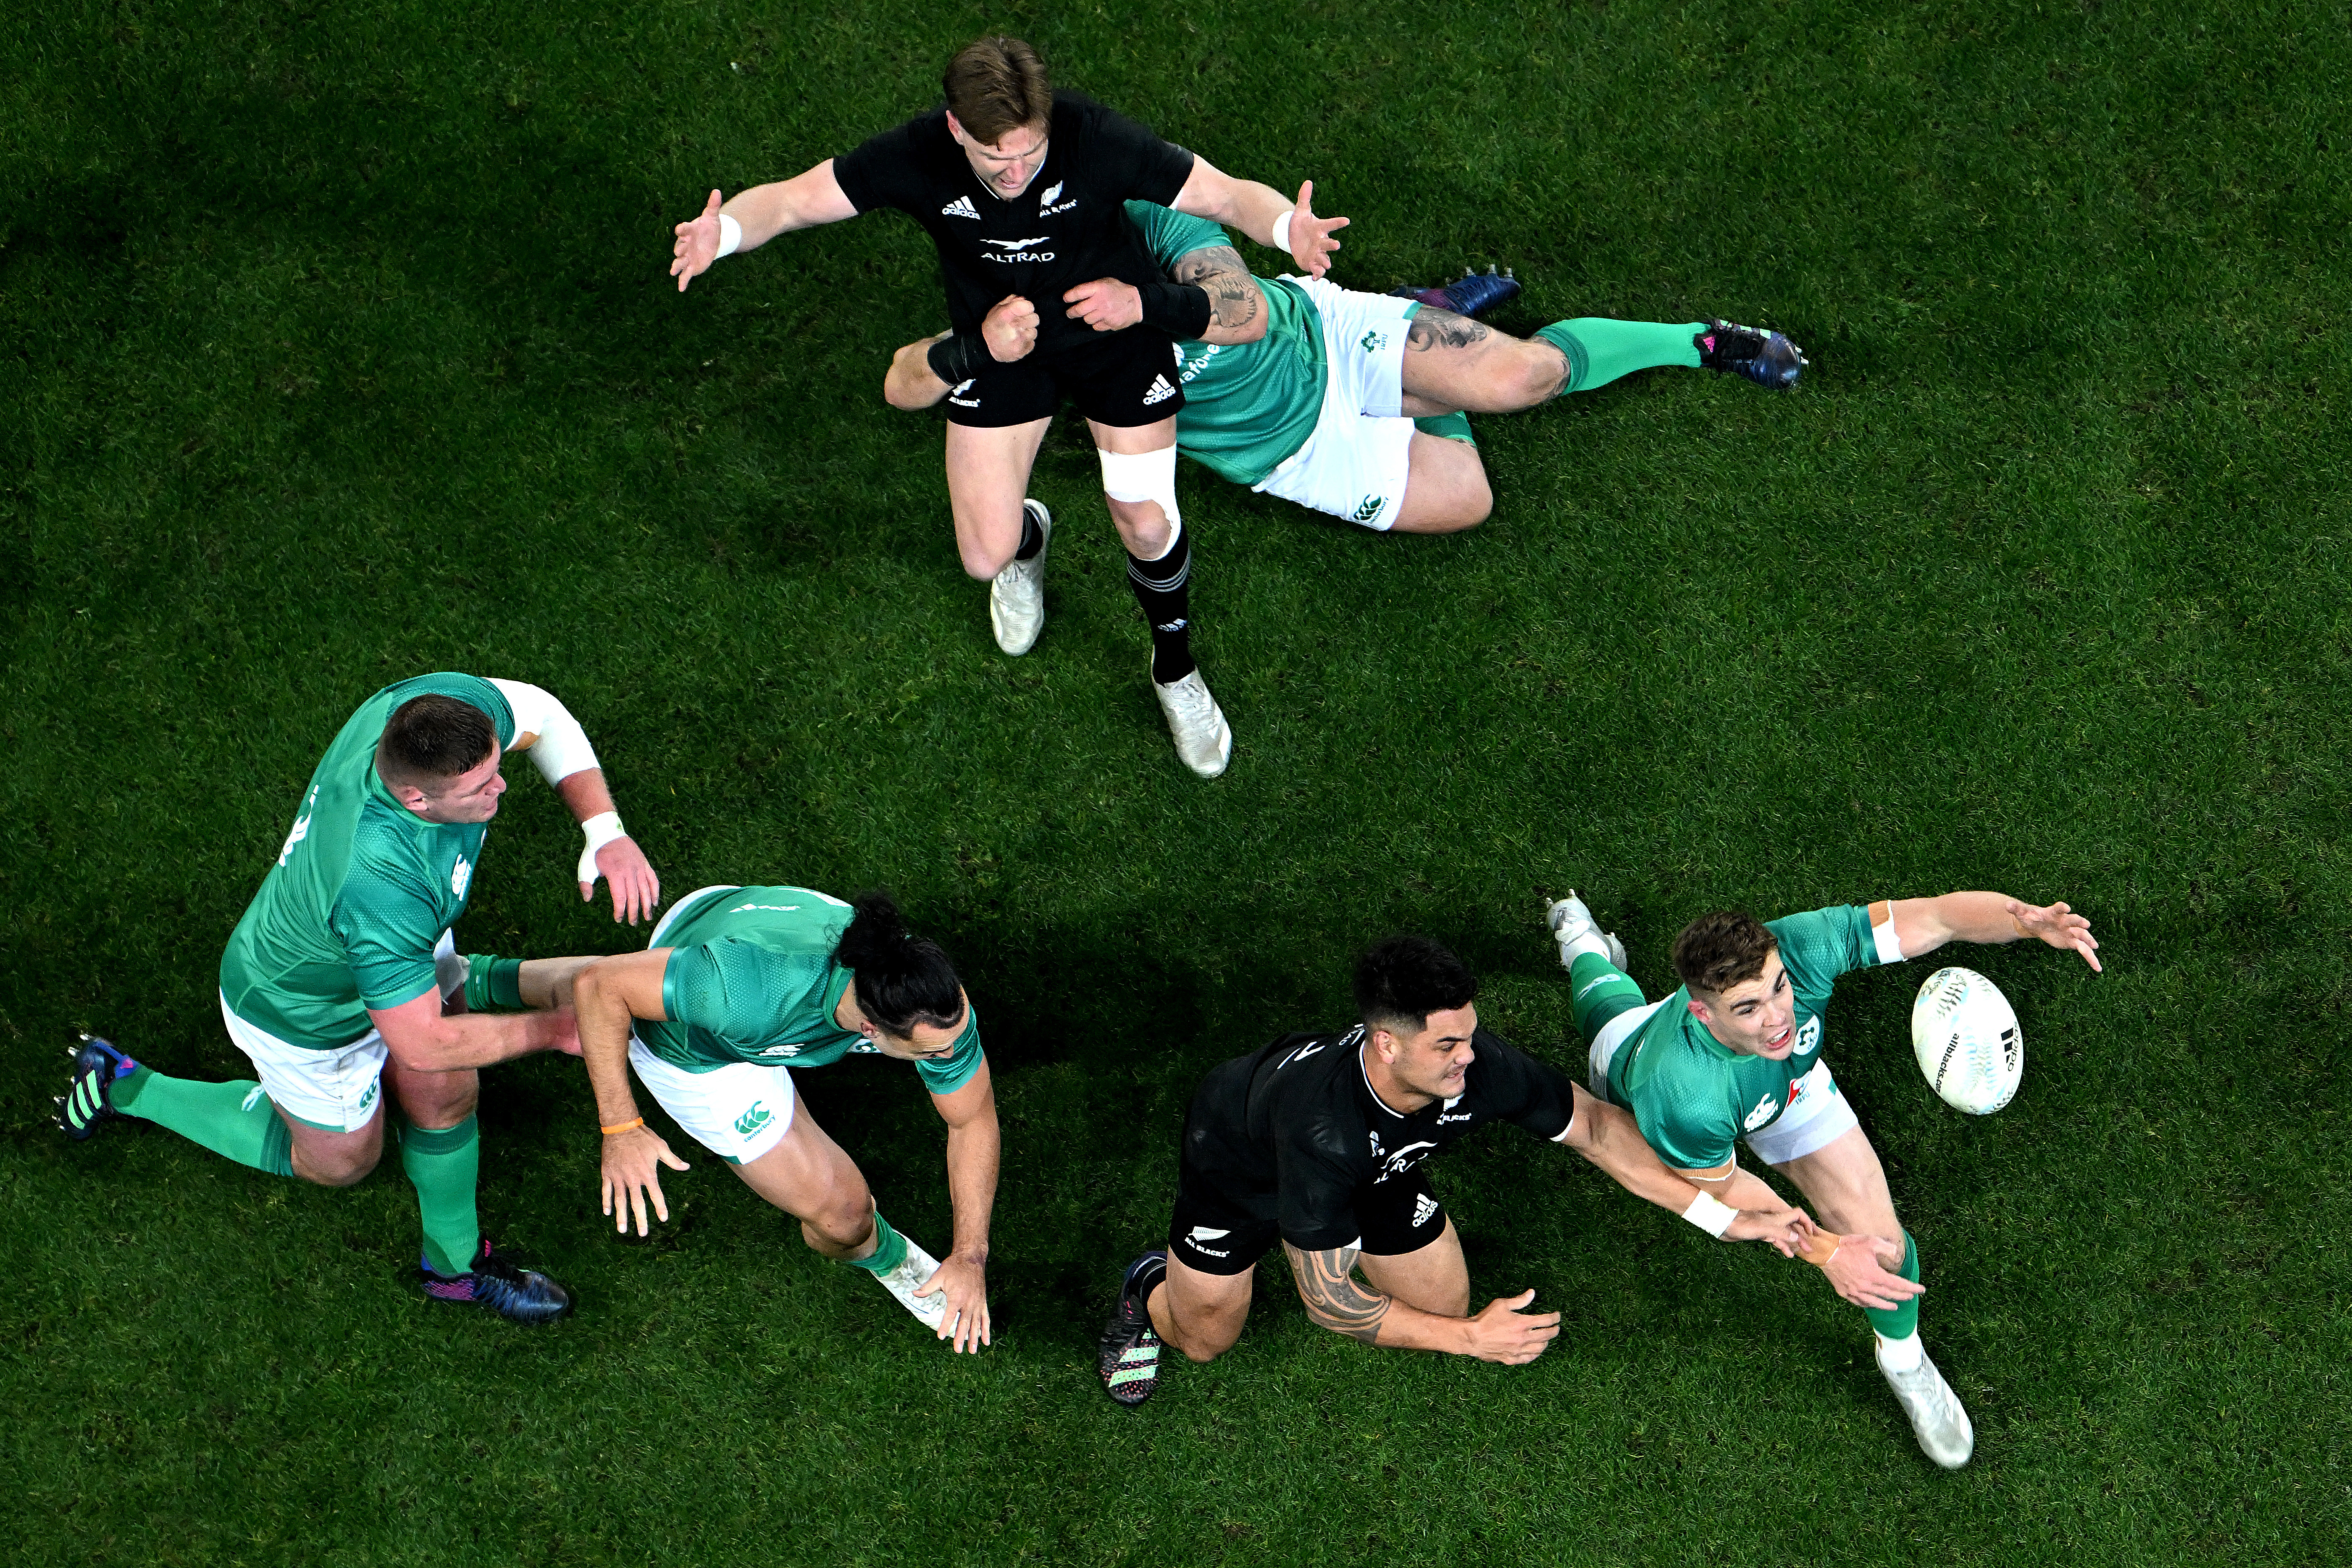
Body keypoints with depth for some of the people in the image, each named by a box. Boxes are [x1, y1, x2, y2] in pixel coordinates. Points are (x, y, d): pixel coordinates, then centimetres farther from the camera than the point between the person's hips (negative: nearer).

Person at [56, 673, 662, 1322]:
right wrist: (553, 1030, -24)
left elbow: (540, 715, -11)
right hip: (305, 1011, -6)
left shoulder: (444, 702, -34)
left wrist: (606, 829, -25)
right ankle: (125, 1086, 36)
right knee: (340, 1161, 23)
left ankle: (454, 1261, 45)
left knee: (446, 1095, 17)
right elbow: (424, 1043, -36)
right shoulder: (380, 886, -50)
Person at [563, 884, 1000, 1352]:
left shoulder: (940, 1003, -36)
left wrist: (970, 1257, -20)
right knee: (842, 1214, -7)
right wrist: (621, 1129, -37)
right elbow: (600, 984, -38)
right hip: (693, 1056, -4)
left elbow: (975, 1121, -17)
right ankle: (881, 1255, 33)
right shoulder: (757, 995, -50)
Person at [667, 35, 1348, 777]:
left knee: (1147, 524, -1)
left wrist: (1289, 227, -50)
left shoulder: (1095, 140, -34)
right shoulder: (919, 158, -30)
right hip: (996, 342, 1)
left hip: (1115, 325, -1)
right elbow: (794, 199, -22)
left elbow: (1223, 193, -28)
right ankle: (1027, 540, 39)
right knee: (986, 557, -3)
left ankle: (1176, 673, 31)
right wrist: (723, 233, -44)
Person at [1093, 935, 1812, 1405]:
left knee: (1444, 1308, 6)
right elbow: (1327, 1301, -40)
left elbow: (1593, 1125, -18)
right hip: (1240, 1154, -4)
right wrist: (1470, 1340, -40)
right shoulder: (1322, 1127, -50)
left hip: (1377, 1163, 4)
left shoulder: (1481, 1067, -38)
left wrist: (1722, 1216, -18)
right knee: (1205, 1339, 11)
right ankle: (1150, 1289, 46)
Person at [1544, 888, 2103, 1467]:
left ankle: (1903, 1360, 32)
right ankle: (1584, 943, 72)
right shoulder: (1680, 1099, -53)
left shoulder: (1800, 949, -48)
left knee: (1878, 1242, -3)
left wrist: (2030, 920, -60)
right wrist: (1822, 1251, -36)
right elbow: (1721, 1188, -30)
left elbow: (1940, 917, -41)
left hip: (1788, 1083, 2)